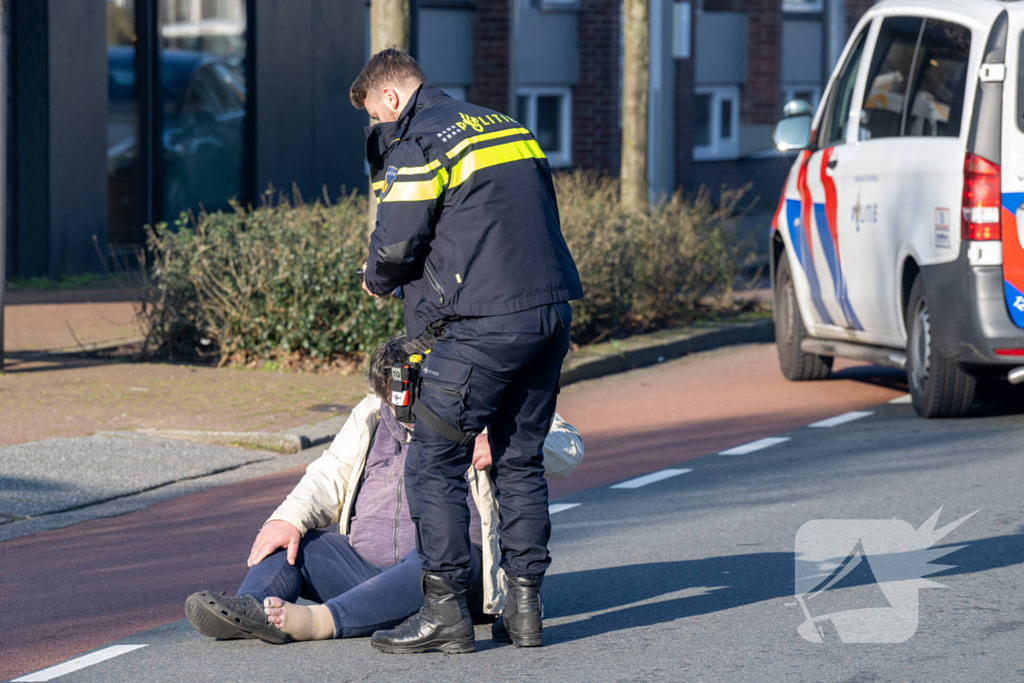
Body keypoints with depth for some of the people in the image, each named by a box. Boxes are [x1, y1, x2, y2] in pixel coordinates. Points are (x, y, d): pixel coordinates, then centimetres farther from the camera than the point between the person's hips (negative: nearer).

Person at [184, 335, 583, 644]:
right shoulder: (371, 416, 17)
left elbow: (567, 447, -5)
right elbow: (331, 477, 12)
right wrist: (289, 519, -8)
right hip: (366, 560, 5)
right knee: (286, 543, -12)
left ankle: (324, 620, -54)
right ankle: (248, 610, -42)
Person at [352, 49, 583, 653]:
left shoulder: (416, 145, -5)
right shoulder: (508, 127, 20)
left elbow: (396, 243, -10)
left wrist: (377, 281, 13)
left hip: (482, 327, -8)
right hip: (551, 314, 8)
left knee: (435, 465, 0)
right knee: (521, 462, 14)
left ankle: (447, 611, -2)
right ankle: (525, 607, 13)